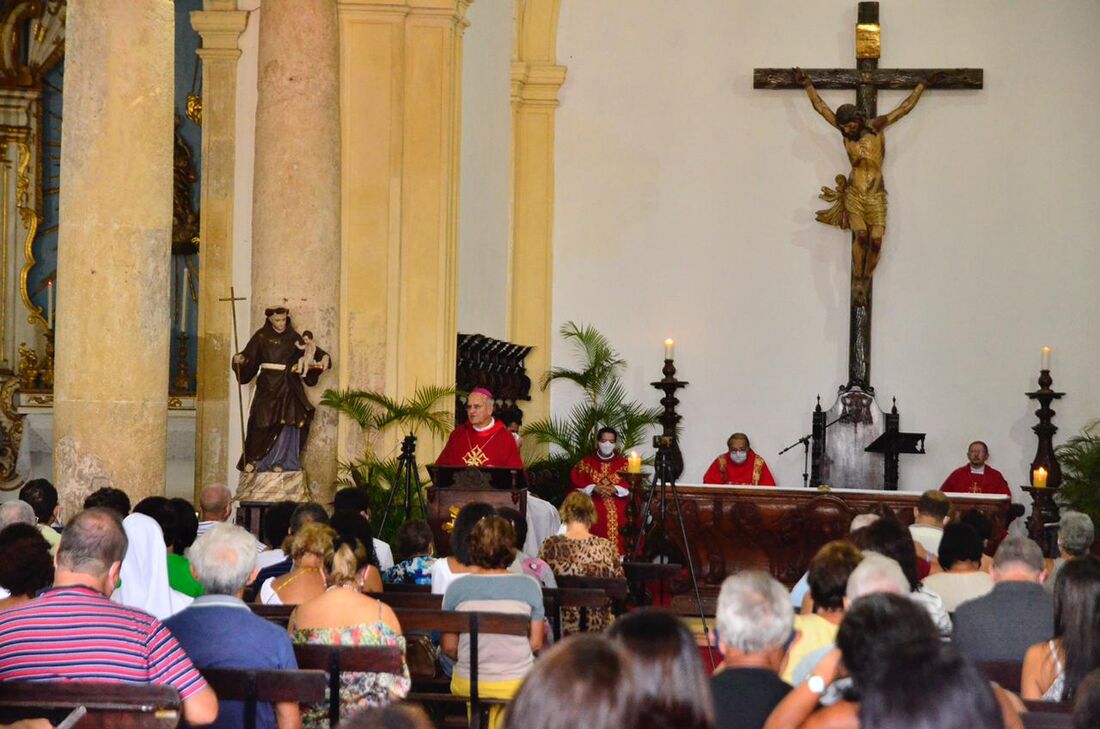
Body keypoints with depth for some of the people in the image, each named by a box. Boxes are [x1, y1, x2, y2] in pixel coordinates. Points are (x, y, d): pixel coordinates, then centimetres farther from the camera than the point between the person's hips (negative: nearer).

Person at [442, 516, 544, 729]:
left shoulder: (456, 587, -6)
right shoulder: (529, 586, -6)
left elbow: (448, 647, -2)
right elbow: (536, 643, -2)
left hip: (466, 684, 0)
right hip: (516, 684, 0)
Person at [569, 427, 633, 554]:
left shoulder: (623, 463, 14)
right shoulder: (586, 462, 15)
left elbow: (631, 485, 3)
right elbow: (575, 482, 4)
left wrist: (615, 489, -13)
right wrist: (594, 488, -11)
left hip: (617, 508, 0)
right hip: (592, 508, 0)